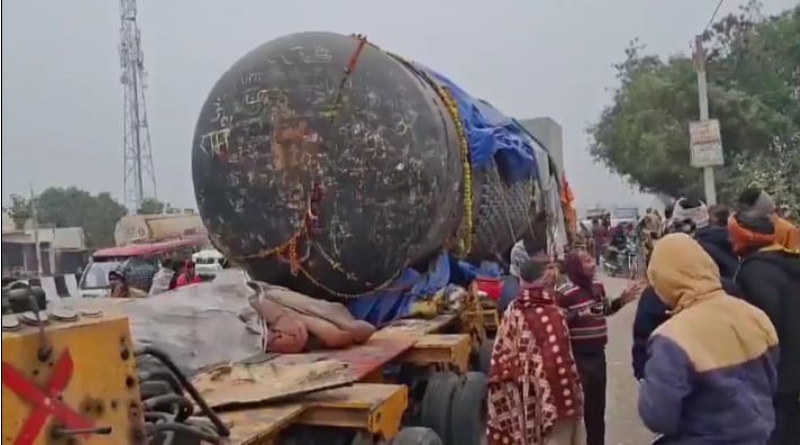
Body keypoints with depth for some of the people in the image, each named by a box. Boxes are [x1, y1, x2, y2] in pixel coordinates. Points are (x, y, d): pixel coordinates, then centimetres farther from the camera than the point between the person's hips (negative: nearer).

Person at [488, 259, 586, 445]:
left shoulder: (512, 313, -2)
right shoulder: (551, 314, -18)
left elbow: (500, 358, 1)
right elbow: (560, 362, -20)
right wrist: (569, 400, -14)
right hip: (547, 395, -5)